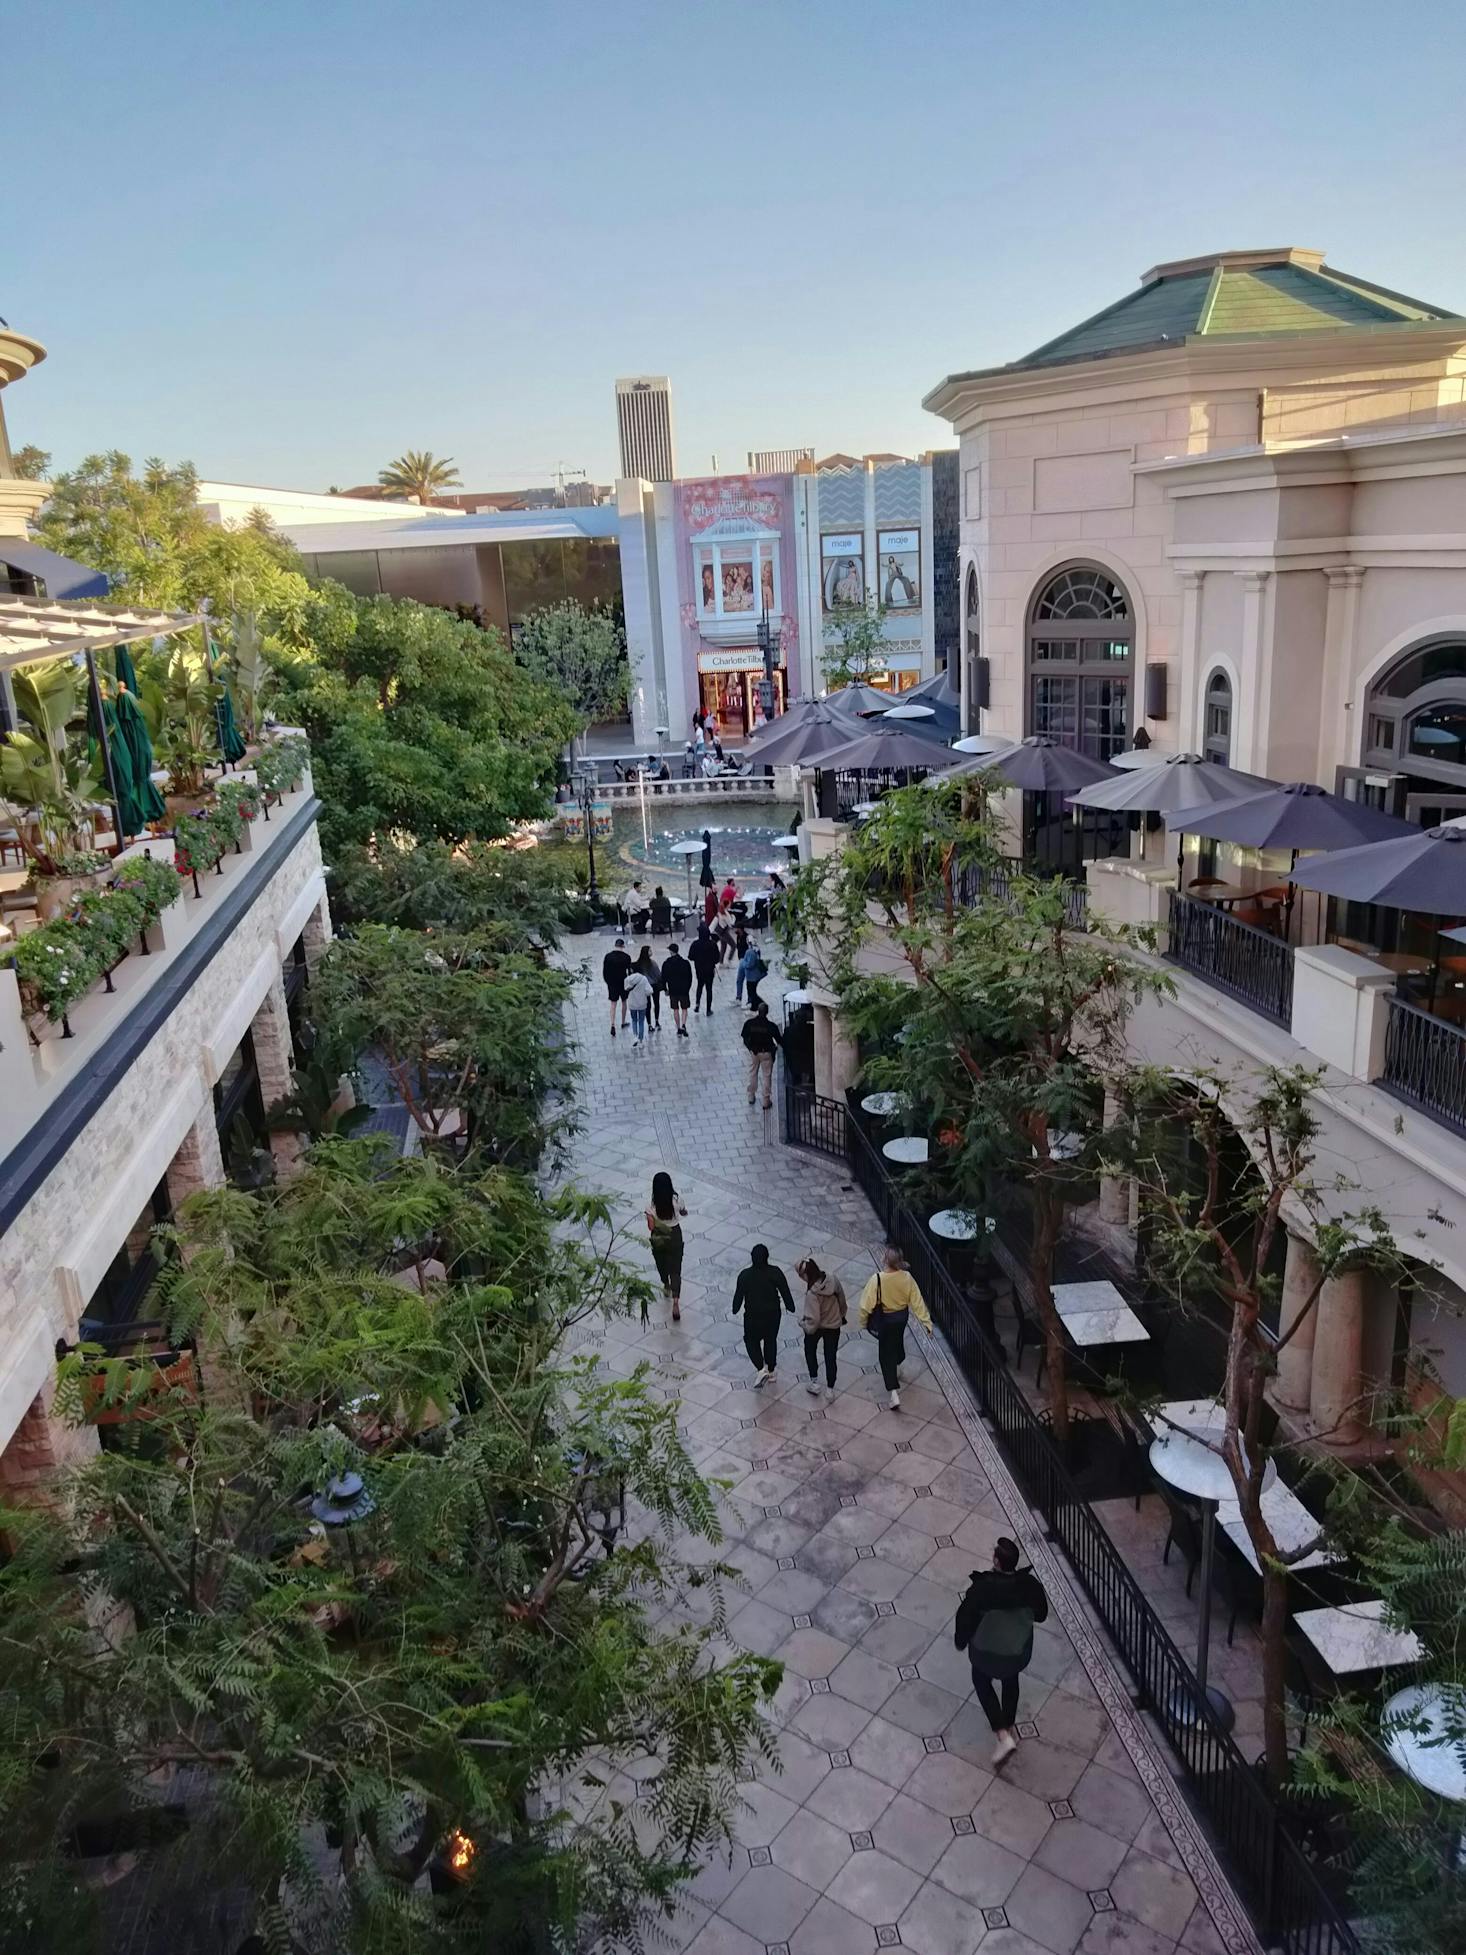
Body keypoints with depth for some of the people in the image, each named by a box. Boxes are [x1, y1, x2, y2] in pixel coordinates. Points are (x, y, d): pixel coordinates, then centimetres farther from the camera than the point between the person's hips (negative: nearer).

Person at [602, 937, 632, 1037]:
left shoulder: (608, 956, -6)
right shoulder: (626, 957, -11)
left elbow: (604, 971, -1)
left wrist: (608, 982, 12)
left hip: (612, 984, 1)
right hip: (623, 983, -1)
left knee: (613, 1004, 4)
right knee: (624, 1002, 19)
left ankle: (613, 1025, -11)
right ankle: (623, 1022, 31)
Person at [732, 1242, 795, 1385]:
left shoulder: (744, 1275, -19)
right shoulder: (775, 1272, -16)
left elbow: (738, 1295, -8)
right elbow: (785, 1292, -7)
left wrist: (735, 1310, 11)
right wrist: (790, 1307, 9)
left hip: (753, 1316, -2)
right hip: (773, 1314, 2)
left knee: (751, 1341, 19)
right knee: (771, 1340, 23)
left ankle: (761, 1369, 1)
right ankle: (771, 1371, 35)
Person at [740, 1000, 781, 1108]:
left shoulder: (749, 1023, -14)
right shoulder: (771, 1026, -19)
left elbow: (745, 1038, -4)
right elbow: (779, 1040, -10)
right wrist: (774, 1047, 10)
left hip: (753, 1051, 2)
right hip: (766, 1052, -2)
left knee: (752, 1073, 20)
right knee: (767, 1076, 9)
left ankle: (751, 1097, 30)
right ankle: (766, 1100, 14)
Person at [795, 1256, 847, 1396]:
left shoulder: (812, 1294, -36)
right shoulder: (834, 1281, -21)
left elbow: (813, 1319, -31)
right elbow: (842, 1300, -4)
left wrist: (803, 1323, -10)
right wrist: (842, 1315, 14)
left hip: (817, 1327, -4)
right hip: (834, 1325, 4)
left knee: (810, 1350, 27)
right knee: (830, 1357, 19)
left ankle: (814, 1381, 31)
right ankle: (830, 1389, 30)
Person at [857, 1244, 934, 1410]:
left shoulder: (877, 1279, -30)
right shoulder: (907, 1277, -19)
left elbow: (867, 1304, -20)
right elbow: (917, 1301, -12)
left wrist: (863, 1322, -3)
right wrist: (926, 1321, -3)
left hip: (884, 1320, -4)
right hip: (902, 1316, 4)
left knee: (886, 1354, 8)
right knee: (897, 1341, 32)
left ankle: (894, 1393, 1)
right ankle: (897, 1369, 58)